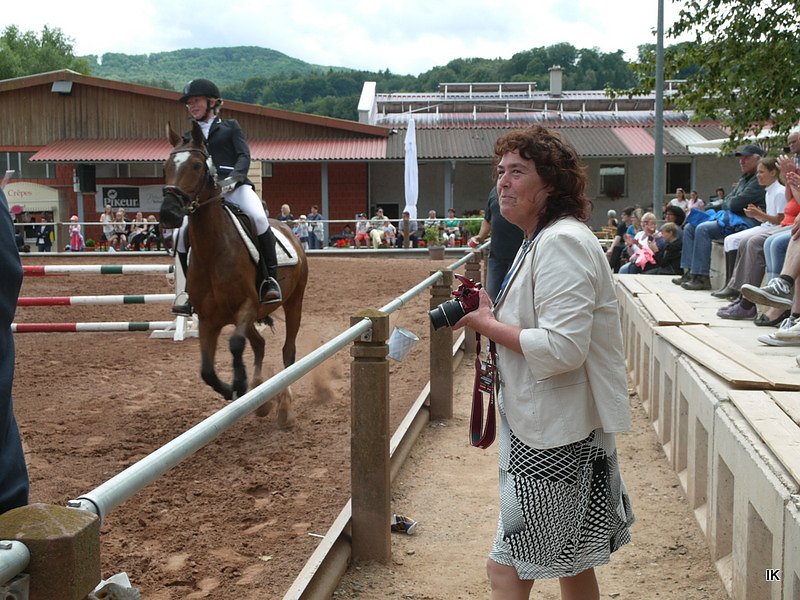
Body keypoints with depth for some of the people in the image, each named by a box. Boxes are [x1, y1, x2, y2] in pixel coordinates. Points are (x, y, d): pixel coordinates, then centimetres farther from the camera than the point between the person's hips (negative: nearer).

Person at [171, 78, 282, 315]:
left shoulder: (230, 126, 17)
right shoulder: (188, 138, 24)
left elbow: (244, 156, 3)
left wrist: (233, 178, -17)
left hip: (235, 186, -3)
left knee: (258, 218, -33)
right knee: (183, 234, -18)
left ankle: (270, 279, -22)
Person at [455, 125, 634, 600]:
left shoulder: (561, 243, -20)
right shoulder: (544, 239, 13)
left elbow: (563, 348, -28)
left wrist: (488, 323, -17)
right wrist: (491, 315, 6)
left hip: (554, 435, -11)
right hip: (548, 426, 11)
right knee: (570, 560, 22)